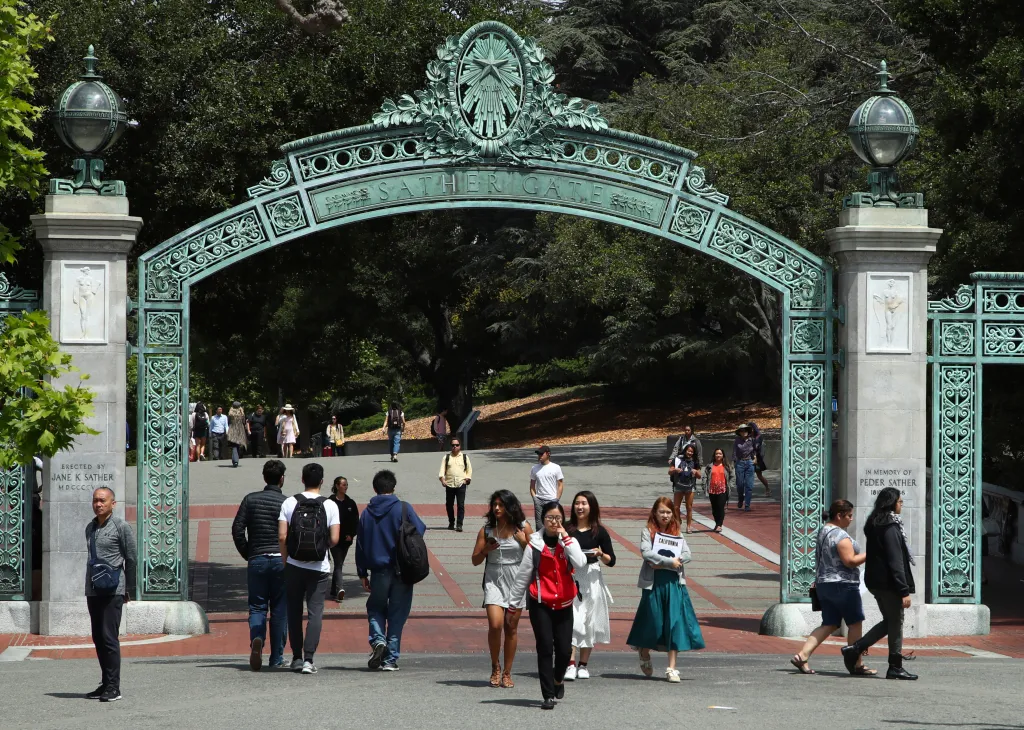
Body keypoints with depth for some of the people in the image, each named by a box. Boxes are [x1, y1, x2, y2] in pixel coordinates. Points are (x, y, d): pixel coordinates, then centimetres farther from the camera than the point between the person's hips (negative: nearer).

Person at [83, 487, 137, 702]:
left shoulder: (121, 527, -5)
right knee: (98, 638, 9)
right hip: (93, 591, 7)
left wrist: (129, 591, -2)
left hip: (112, 590, -7)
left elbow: (131, 559, -3)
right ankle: (105, 684, 16)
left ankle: (113, 687, -9)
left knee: (109, 637, -11)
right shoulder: (90, 528, 16)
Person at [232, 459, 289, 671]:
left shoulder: (251, 499, 4)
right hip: (280, 561, -1)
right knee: (279, 609, 7)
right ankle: (276, 657, 8)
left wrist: (247, 554, 9)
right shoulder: (287, 503, -2)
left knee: (257, 607, 6)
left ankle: (257, 639, -24)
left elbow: (237, 529, -1)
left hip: (257, 560, 1)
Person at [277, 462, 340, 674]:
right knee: (315, 612, 0)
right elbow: (334, 539, -7)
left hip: (294, 567, 1)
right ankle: (309, 659, -11)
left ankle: (297, 657, 16)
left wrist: (285, 560, 7)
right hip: (319, 568, -1)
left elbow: (282, 536, -6)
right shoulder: (330, 506, -3)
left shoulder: (289, 503, -1)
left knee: (294, 612, 12)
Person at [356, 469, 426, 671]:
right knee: (397, 614, 5)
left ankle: (378, 639, -8)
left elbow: (360, 545, 6)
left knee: (375, 608, 18)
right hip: (401, 571, -2)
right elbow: (420, 531, -9)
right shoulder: (403, 509, -5)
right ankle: (390, 659, 4)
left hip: (378, 571, 2)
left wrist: (362, 573, 11)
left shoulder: (367, 513, 3)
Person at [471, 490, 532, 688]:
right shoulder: (486, 530, 3)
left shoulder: (523, 528, 1)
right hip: (493, 581, 0)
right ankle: (495, 668, 5)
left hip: (516, 581, 0)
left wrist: (523, 542, -12)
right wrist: (486, 549, -13)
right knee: (495, 625, -15)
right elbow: (475, 560, 6)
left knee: (511, 628, 4)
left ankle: (507, 673, 13)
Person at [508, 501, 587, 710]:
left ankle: (558, 678, 32)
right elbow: (522, 577, 4)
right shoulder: (534, 545, -1)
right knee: (545, 648, -6)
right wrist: (514, 606, 7)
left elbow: (580, 564, -17)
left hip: (563, 604, 2)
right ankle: (549, 695, 1)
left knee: (564, 649, -1)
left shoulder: (569, 542, 4)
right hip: (540, 604, -2)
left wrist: (566, 537, -15)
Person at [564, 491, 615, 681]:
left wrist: (600, 554, -11)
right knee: (570, 620, -11)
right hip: (569, 577, -1)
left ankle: (583, 665, 16)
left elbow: (611, 561, 7)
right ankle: (570, 665, -14)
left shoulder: (599, 532, 4)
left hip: (591, 578, 1)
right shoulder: (566, 529, 3)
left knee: (589, 621, 5)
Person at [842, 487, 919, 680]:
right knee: (895, 623, 1)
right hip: (889, 583, -9)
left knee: (889, 621, 17)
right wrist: (904, 590, -19)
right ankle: (895, 668, 7)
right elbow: (896, 561, -20)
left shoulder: (874, 525, 12)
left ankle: (854, 649, 9)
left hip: (875, 582, 9)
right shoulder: (891, 527, -16)